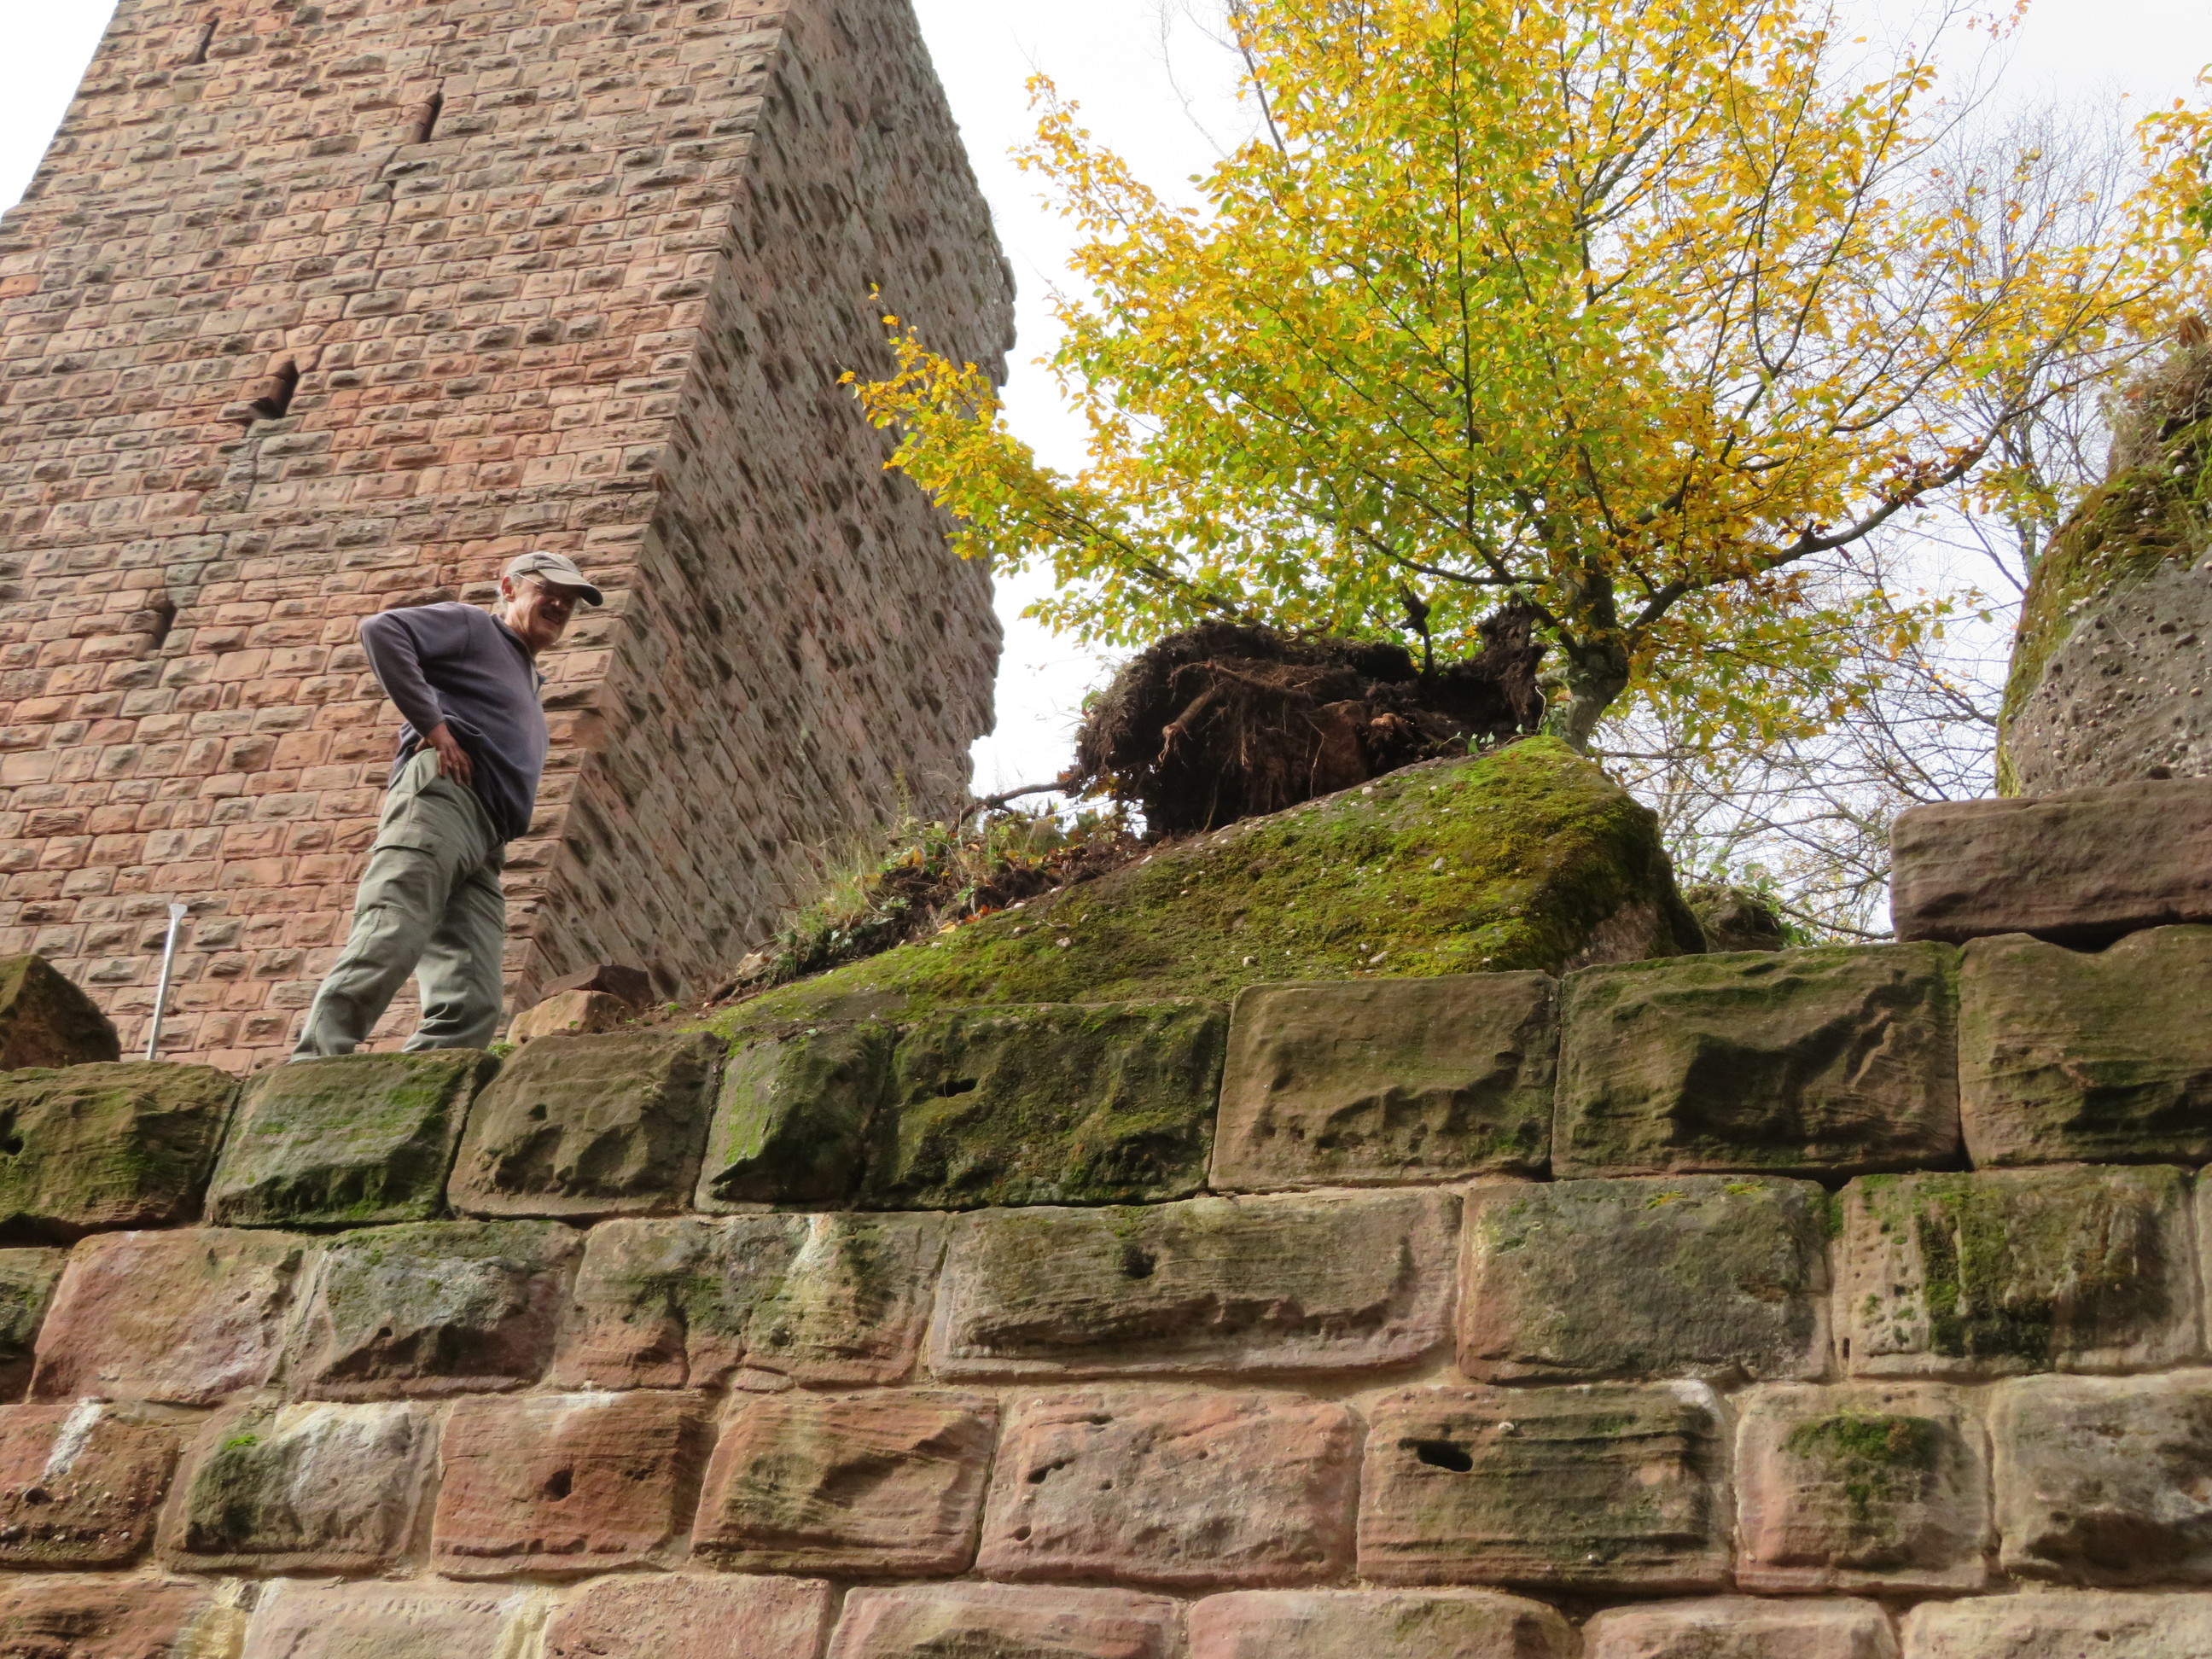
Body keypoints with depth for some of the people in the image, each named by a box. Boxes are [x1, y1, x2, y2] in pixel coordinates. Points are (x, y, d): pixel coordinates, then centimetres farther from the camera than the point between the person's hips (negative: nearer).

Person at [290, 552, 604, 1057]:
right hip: (442, 794, -8)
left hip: (485, 842, 8)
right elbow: (381, 630, -3)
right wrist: (432, 725, -7)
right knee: (385, 949, -26)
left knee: (472, 1006, -10)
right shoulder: (471, 626, 15)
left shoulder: (527, 682, 39)